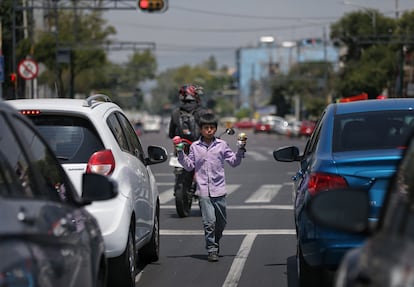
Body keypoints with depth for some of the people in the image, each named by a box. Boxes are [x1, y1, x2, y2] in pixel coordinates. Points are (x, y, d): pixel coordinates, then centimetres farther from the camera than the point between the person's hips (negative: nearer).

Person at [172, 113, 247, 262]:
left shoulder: (222, 145, 5)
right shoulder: (195, 147, 5)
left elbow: (233, 162, 9)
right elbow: (189, 166, 7)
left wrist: (240, 149, -4)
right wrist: (180, 152, -2)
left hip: (219, 190, 2)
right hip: (203, 191, -2)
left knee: (221, 222, 12)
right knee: (209, 222, -11)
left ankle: (215, 243, 37)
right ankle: (212, 250, -5)